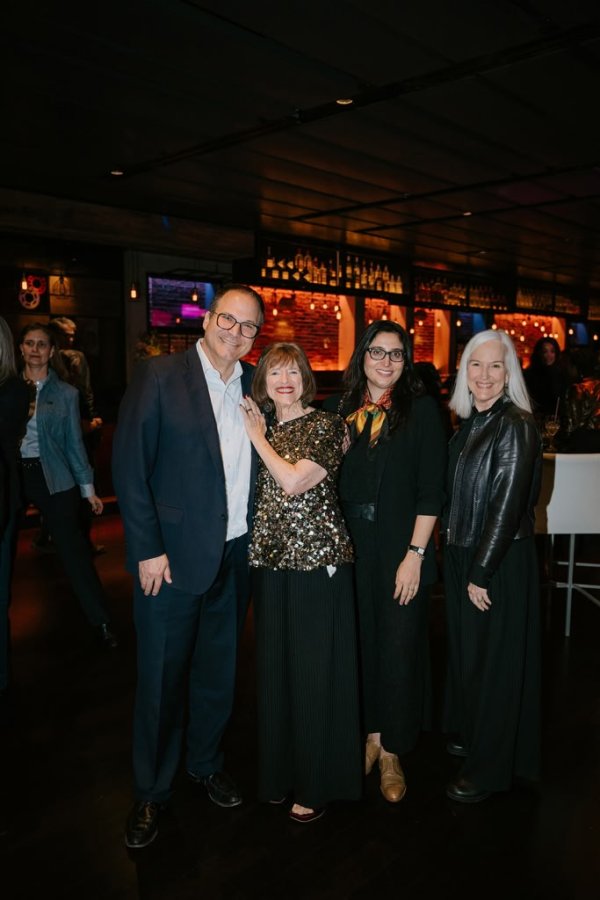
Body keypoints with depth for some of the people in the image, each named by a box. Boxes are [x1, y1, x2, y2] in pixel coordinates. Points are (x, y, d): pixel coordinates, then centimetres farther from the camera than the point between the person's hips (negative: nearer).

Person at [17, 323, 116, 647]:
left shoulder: (66, 394, 2)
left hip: (53, 478, -2)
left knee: (74, 550, -1)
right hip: (13, 474, 2)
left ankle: (101, 622, 9)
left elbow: (74, 443, 4)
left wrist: (88, 489, 2)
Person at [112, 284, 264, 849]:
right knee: (161, 676, 9)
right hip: (173, 556, -4)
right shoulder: (158, 376, -10)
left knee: (218, 669, 19)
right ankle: (150, 792, 30)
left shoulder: (254, 385, 5)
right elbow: (129, 467, -11)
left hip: (237, 555, 5)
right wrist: (148, 549, -14)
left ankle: (205, 762, 42)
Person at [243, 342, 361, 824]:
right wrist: (258, 433, 3)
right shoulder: (262, 426, 11)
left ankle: (318, 783, 22)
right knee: (276, 667, 14)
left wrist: (258, 437, -9)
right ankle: (281, 770, 33)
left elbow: (293, 481, -18)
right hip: (272, 558, 6)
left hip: (318, 558, -5)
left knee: (315, 670, 4)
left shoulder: (325, 425, -6)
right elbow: (259, 490, 10)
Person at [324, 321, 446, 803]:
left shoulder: (422, 409, -4)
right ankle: (371, 734, 32)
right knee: (361, 643, 12)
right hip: (351, 549, 3)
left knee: (400, 649, 6)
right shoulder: (341, 409, 5)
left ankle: (392, 752, 24)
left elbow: (431, 489, -8)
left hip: (402, 551, -3)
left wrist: (415, 554, -13)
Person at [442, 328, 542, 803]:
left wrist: (481, 573, -18)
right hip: (461, 555, 8)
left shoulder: (516, 425, -17)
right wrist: (461, 563, 9)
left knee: (494, 661, 6)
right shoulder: (469, 424, 7)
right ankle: (467, 733, 41)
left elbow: (508, 505, -20)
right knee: (465, 651, 20)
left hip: (501, 563, -7)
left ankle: (490, 768, 23)